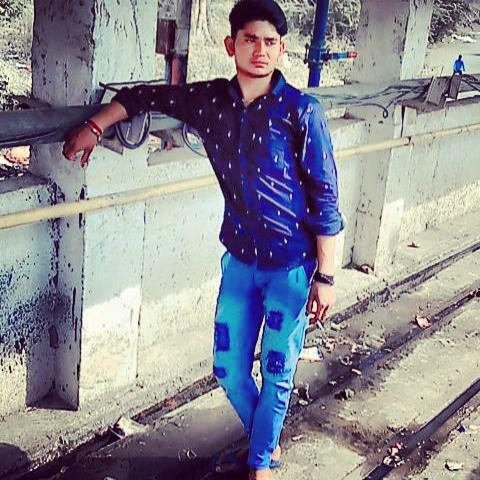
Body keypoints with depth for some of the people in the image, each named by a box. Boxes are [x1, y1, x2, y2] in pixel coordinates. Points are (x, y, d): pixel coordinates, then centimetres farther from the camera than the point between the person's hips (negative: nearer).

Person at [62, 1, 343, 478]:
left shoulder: (301, 112, -15)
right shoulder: (209, 100, -3)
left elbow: (325, 200, -12)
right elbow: (144, 95, 14)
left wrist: (325, 276, -12)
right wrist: (94, 127, 2)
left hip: (292, 267, -4)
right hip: (239, 259, 4)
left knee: (276, 373, 10)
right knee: (228, 369, 12)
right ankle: (267, 441, 40)